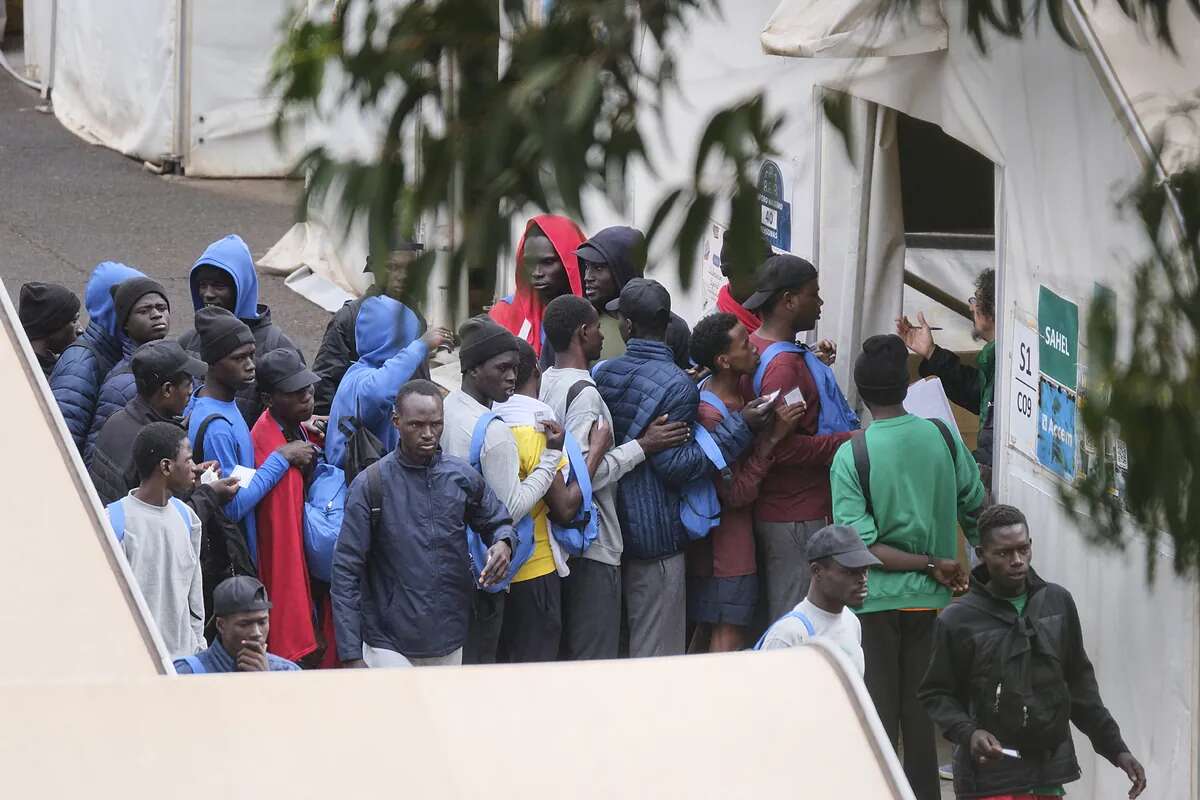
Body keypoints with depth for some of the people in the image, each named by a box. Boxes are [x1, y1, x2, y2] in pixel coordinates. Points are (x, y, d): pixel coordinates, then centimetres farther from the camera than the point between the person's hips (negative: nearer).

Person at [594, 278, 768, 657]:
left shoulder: (601, 374, 4)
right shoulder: (677, 386, -15)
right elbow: (676, 466, -18)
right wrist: (740, 426, -18)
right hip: (655, 536, -6)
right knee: (656, 655, -1)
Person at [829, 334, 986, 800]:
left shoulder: (852, 456, -13)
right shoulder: (943, 438, -4)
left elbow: (859, 547, -17)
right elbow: (977, 511, 6)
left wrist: (932, 565, -12)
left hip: (877, 601, -3)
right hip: (930, 601, 3)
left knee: (879, 711, 6)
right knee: (922, 709, 12)